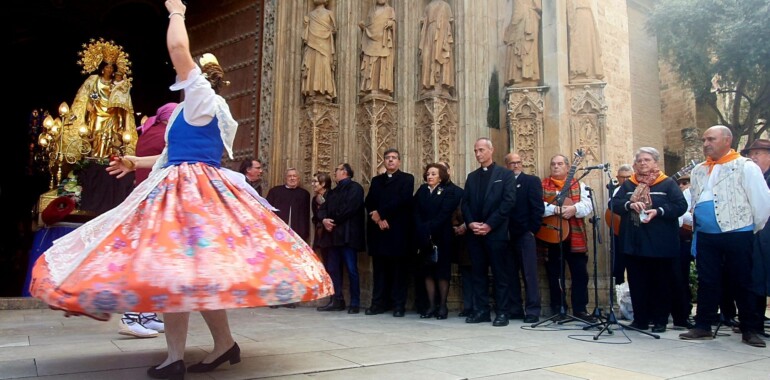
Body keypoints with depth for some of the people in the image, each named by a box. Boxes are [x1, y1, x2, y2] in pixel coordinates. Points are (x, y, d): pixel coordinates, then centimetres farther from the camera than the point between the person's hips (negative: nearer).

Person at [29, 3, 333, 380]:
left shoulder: (204, 98, -4)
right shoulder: (197, 111, 23)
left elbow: (178, 47, -11)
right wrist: (137, 163, 32)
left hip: (188, 192, -10)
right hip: (202, 189, 10)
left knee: (174, 268, -9)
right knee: (196, 270, 10)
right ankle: (225, 343, 15)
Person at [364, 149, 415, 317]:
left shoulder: (407, 179, 6)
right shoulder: (376, 180, 19)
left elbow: (403, 200, -10)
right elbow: (369, 202, 7)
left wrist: (380, 213, -12)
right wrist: (378, 219, -10)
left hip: (398, 230, -4)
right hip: (378, 229, 4)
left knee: (399, 268, -2)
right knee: (379, 268, 5)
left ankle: (399, 304, 1)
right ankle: (379, 303, 9)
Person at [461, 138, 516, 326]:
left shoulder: (505, 174, 2)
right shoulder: (472, 176, 17)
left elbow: (508, 201, -8)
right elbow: (465, 203, 11)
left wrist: (489, 225, -14)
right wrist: (470, 223, -7)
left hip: (496, 232, -5)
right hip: (475, 233, 5)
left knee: (501, 274, 0)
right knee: (478, 274, 7)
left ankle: (502, 313, 6)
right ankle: (481, 310, 14)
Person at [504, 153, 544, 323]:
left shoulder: (532, 180, 3)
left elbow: (537, 207, -4)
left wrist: (532, 230, -10)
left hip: (525, 234, -4)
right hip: (507, 235, 4)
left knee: (530, 274, -3)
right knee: (511, 274, 7)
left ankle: (532, 311, 2)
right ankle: (515, 309, 15)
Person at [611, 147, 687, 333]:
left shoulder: (667, 183, 2)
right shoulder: (628, 184, 12)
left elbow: (681, 205, -8)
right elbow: (614, 203, 3)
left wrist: (658, 211, -21)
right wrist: (630, 205, -16)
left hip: (660, 244, -3)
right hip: (634, 243, 3)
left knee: (660, 283, 5)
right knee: (637, 283, 7)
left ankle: (660, 321, 16)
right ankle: (640, 319, 17)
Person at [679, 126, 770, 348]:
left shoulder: (745, 167, -5)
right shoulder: (698, 171, 12)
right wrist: (696, 226, 13)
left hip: (737, 236, -5)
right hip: (705, 237, 5)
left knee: (742, 284, 5)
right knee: (707, 283, 9)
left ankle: (750, 330, 17)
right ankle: (703, 327, 16)